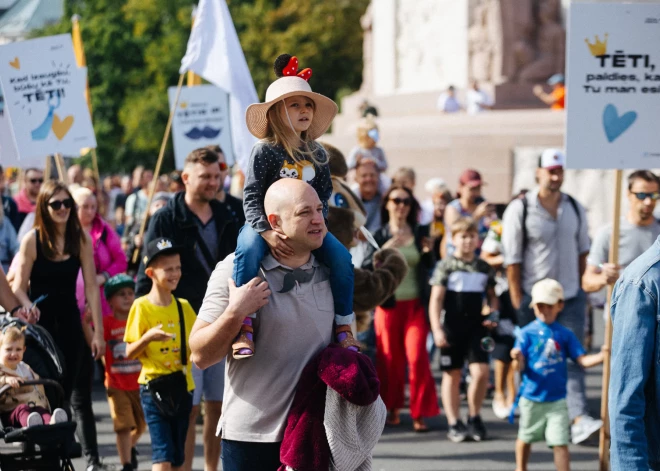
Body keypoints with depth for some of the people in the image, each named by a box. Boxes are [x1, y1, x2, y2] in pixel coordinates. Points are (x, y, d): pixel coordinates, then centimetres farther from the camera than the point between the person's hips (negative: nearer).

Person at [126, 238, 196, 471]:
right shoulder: (142, 306, -6)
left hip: (182, 386, 4)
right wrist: (147, 338, -24)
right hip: (154, 387, -4)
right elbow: (129, 353, -6)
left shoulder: (184, 307, 6)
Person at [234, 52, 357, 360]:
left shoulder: (317, 154, 5)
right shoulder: (265, 151, -10)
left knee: (341, 257, -18)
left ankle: (343, 326, -3)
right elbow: (251, 198, -15)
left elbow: (324, 196, 9)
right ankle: (244, 326, -33)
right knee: (248, 249, -36)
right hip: (265, 224, -4)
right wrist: (268, 233, -28)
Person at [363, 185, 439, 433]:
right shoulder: (380, 235, 1)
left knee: (417, 357, -7)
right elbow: (365, 267, -8)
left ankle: (419, 413, -1)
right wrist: (384, 250, -23)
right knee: (390, 358, 3)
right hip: (389, 304, -1)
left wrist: (427, 251, -8)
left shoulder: (418, 233, 6)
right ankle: (392, 408, 19)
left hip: (416, 303, 1)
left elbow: (430, 266, 12)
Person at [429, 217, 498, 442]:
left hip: (477, 326, 2)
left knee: (481, 371, -9)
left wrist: (492, 313, 0)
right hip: (452, 327, -2)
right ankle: (454, 423, 10)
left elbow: (492, 295, 21)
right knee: (452, 375, 3)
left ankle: (474, 418, 9)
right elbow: (436, 299, -4)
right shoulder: (446, 265, -1)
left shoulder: (484, 268, 10)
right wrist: (437, 329, -11)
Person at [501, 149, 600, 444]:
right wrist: (517, 302, -9)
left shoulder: (575, 208, 7)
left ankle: (579, 420, -15)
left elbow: (582, 252, 15)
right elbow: (511, 259, -6)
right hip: (534, 298, -3)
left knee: (573, 358, -8)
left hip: (571, 297, 3)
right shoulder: (519, 209, -6)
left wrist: (584, 291, 10)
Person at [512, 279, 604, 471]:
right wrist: (518, 359, -33)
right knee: (525, 438, 19)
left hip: (557, 399, 0)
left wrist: (602, 356, -22)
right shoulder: (527, 333, -7)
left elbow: (582, 360, -5)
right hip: (531, 397, 0)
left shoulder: (565, 335, -2)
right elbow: (521, 367, -10)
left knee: (560, 443, -7)